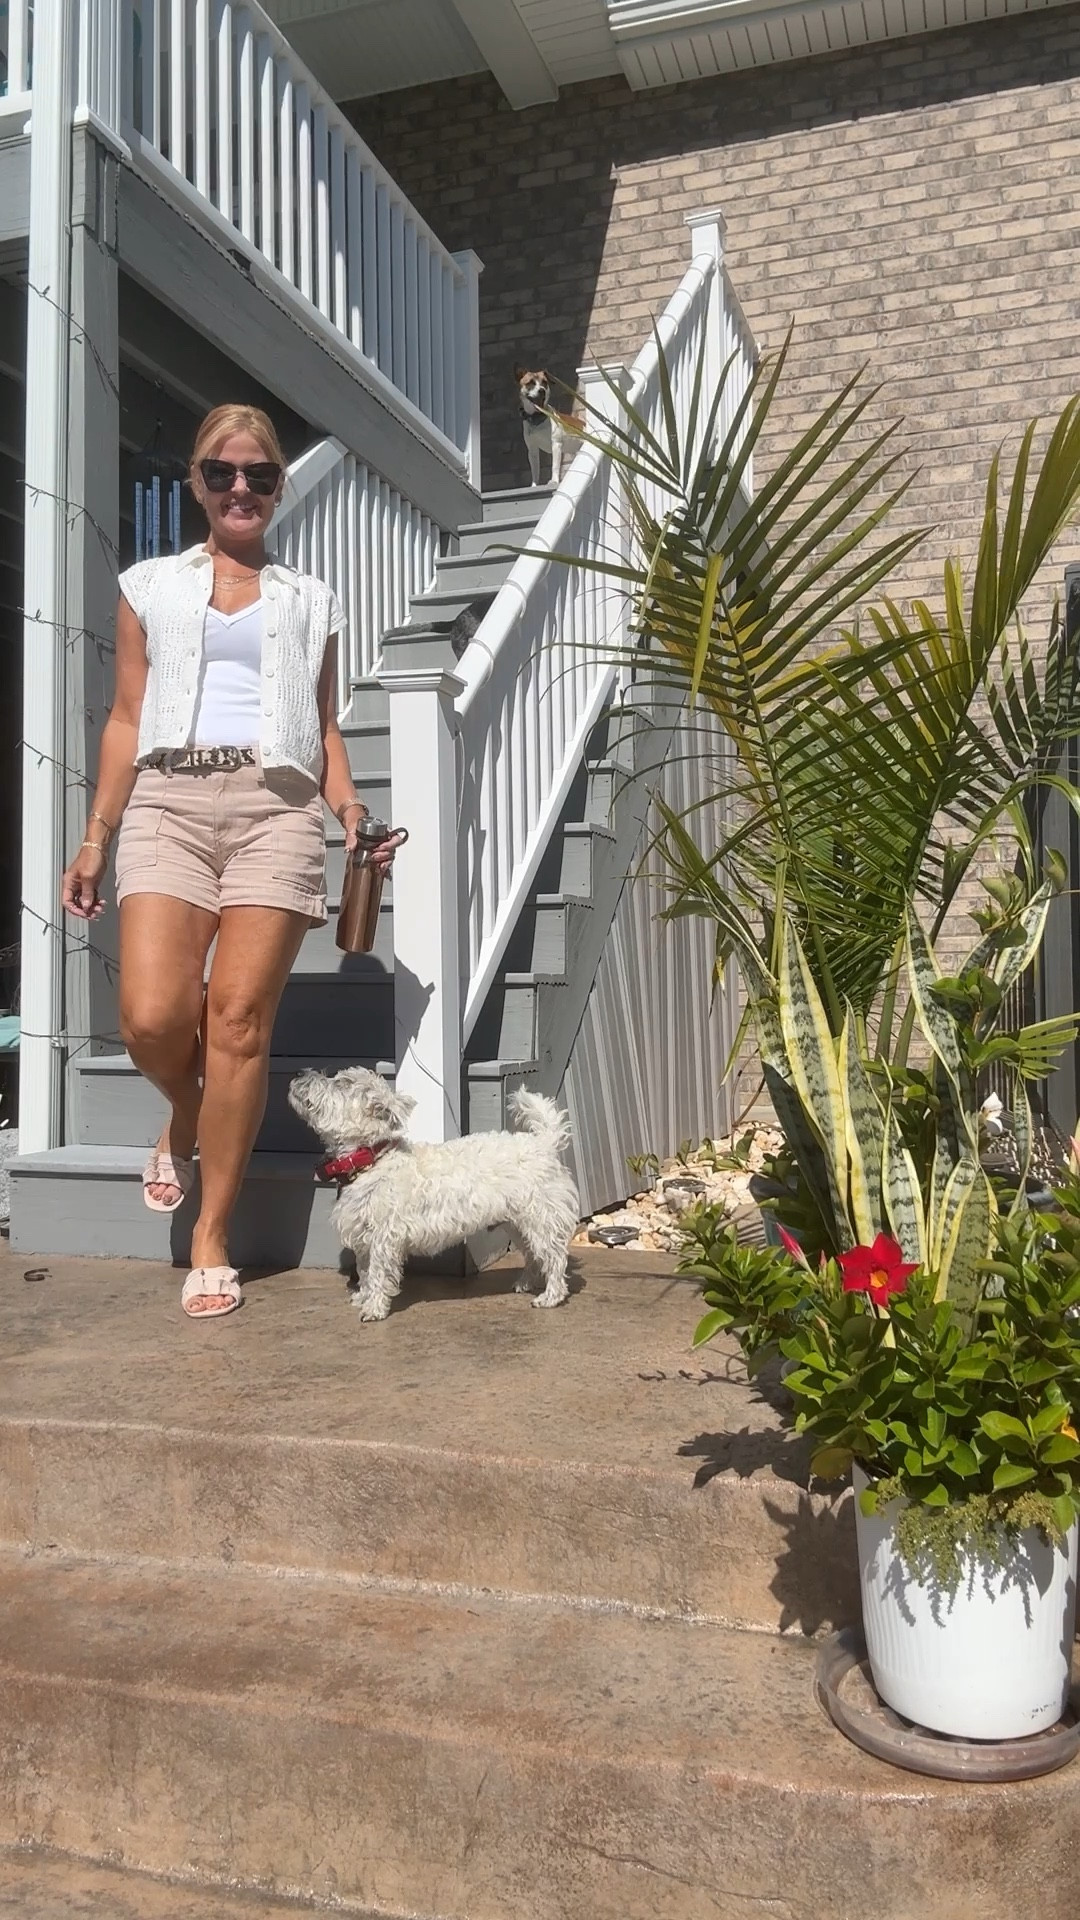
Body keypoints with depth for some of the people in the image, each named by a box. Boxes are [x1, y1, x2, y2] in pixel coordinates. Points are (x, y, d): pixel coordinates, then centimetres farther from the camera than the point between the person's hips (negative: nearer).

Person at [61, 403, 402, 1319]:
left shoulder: (310, 600, 19)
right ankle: (183, 1121, 22)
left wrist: (351, 806, -3)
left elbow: (325, 725, 16)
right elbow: (127, 719, 13)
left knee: (239, 1018, -9)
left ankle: (214, 1236, 3)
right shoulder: (150, 586, 18)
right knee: (152, 1017, -15)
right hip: (168, 804, 0)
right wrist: (96, 836, 6)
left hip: (277, 806, 0)